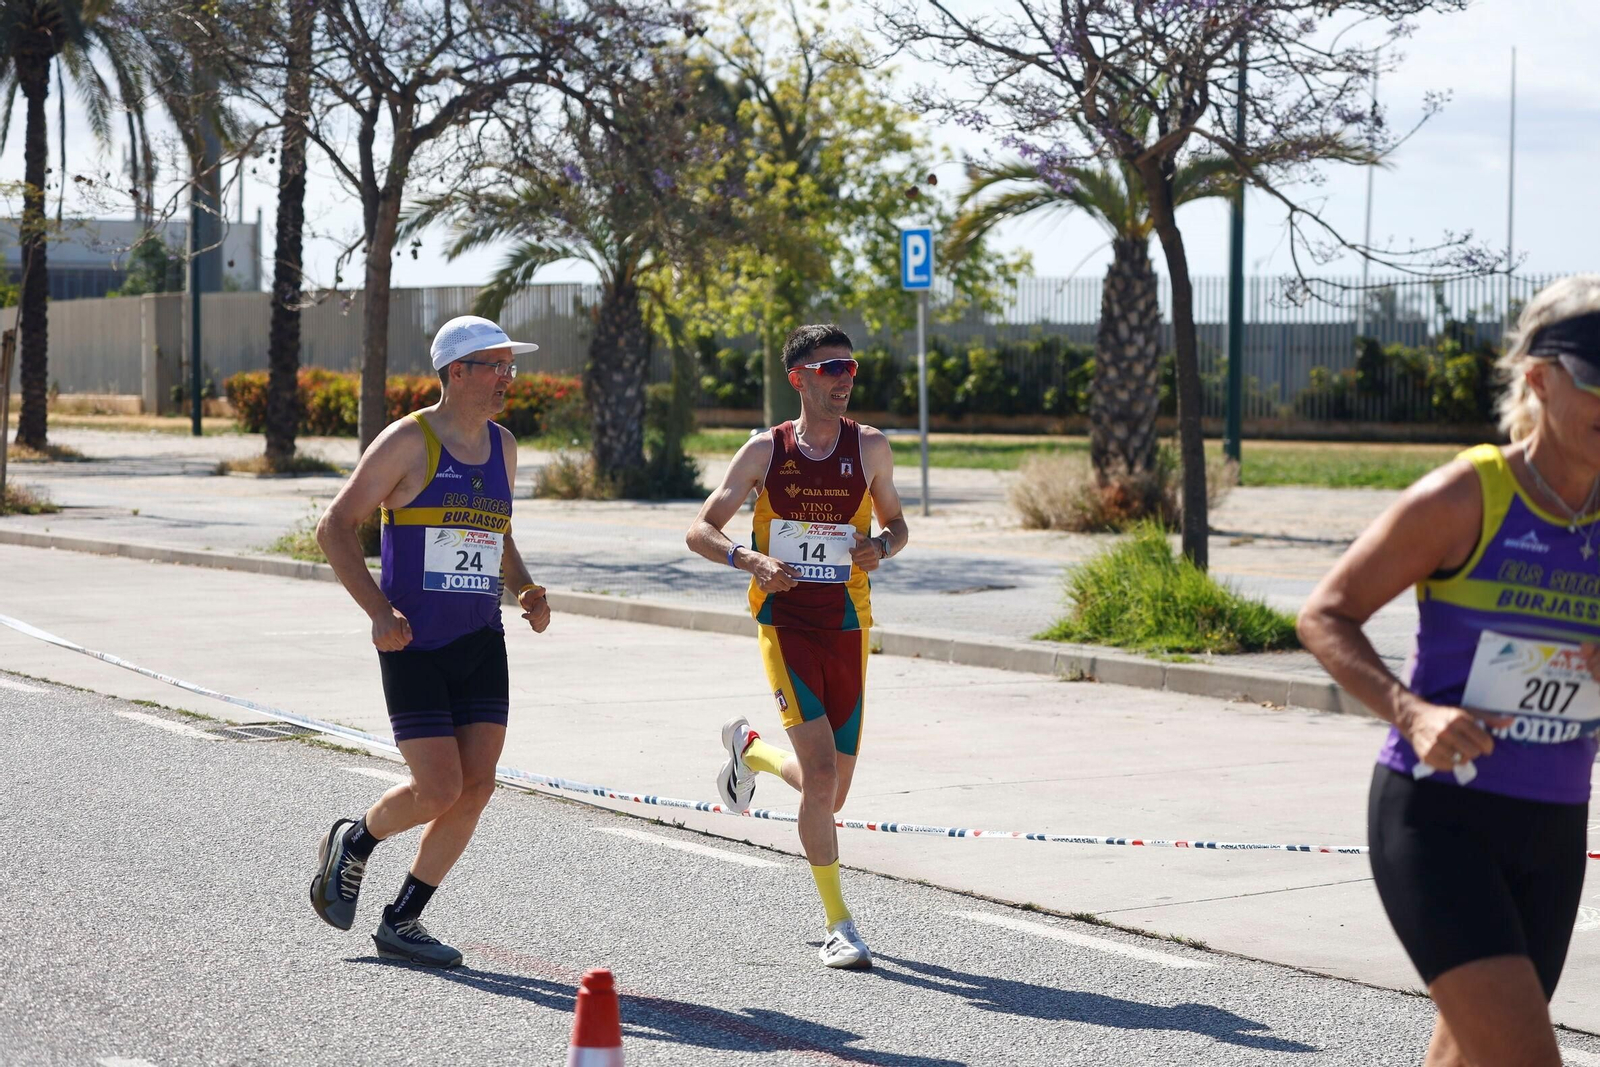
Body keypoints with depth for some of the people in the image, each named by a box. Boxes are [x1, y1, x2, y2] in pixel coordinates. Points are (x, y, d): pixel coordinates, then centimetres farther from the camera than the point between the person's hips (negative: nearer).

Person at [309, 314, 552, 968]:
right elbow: (335, 527, -8)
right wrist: (378, 610, -18)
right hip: (413, 647, -6)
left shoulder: (502, 446, 12)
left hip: (481, 644, 6)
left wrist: (526, 590, 7)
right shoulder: (409, 442, -9)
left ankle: (402, 923, 11)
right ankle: (353, 844, 20)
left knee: (476, 787, -3)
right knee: (439, 791, -12)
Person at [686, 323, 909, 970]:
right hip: (785, 623, -3)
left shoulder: (870, 448, 3)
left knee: (831, 791, 9)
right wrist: (751, 559, -19)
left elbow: (896, 523, 16)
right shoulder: (766, 451, -1)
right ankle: (837, 924, -6)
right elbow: (700, 531, 1)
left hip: (847, 629, 3)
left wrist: (880, 545, -8)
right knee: (821, 773, -16)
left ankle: (748, 748, 41)